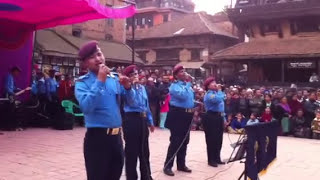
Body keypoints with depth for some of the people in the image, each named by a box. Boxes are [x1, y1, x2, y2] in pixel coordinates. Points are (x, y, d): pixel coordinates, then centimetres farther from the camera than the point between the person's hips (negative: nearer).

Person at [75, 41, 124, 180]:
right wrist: (99, 81, -22)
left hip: (116, 136, 5)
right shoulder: (82, 82, -6)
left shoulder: (114, 79, 8)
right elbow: (86, 107, -24)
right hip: (97, 137, -5)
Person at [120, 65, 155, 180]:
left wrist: (150, 121, 19)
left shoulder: (142, 87, 13)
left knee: (144, 150, 16)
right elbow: (133, 102, -25)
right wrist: (129, 87, -36)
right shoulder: (126, 88, -7)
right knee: (132, 150, 1)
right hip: (131, 119, -7)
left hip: (143, 119, 7)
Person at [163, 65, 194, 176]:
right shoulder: (174, 86, -9)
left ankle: (181, 164, 25)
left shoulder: (188, 85, 15)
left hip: (187, 115, 8)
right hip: (178, 115, -8)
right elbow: (182, 95, -26)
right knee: (175, 141, -7)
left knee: (184, 141, 13)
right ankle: (168, 166, 2)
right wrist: (188, 84, -17)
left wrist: (194, 108, 6)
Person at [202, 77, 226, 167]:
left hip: (218, 117, 10)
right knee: (211, 139, -5)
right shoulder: (209, 95, -12)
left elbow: (221, 103, 24)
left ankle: (217, 158, 23)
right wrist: (219, 90, -14)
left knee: (219, 139, 13)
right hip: (211, 118, -9)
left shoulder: (216, 93, 18)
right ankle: (211, 160, 1)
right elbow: (218, 99, -27)